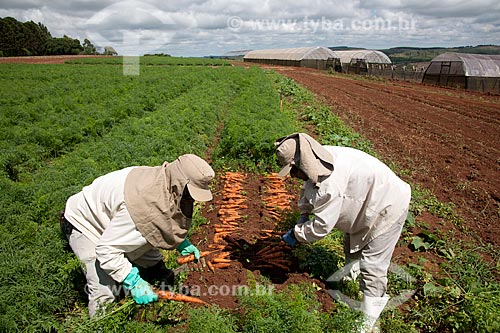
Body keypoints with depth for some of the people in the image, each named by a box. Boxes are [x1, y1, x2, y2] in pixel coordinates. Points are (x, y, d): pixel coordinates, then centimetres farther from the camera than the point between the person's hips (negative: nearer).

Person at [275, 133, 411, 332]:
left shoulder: (330, 182, -39)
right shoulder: (319, 161, -12)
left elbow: (321, 226, -32)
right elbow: (309, 189, 8)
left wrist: (295, 234, -17)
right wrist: (304, 215, -3)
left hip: (387, 208, -9)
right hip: (369, 201, 10)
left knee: (371, 265, -3)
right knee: (352, 243, 28)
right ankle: (351, 274, 57)